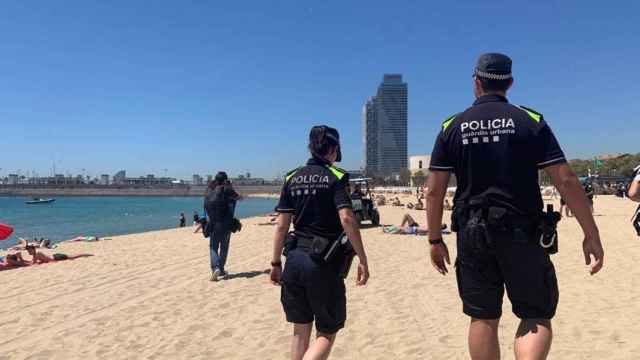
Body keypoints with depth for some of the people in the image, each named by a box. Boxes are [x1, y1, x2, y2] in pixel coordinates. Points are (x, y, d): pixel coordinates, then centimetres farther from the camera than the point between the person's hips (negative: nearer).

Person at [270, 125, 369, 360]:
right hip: (323, 262, -5)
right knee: (327, 333, 9)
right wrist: (362, 259, -14)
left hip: (295, 259, 5)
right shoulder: (336, 177, -6)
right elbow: (346, 219, -19)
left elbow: (281, 225, 3)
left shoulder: (292, 178, 6)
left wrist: (276, 263, 9)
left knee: (301, 330, 18)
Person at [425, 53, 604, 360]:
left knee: (483, 318, 13)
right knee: (536, 316, 11)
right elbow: (566, 181, -7)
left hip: (472, 235, 2)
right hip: (521, 233, -1)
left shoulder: (452, 127, 2)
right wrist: (591, 235, 0)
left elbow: (434, 190, -1)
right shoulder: (531, 121, -1)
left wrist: (435, 240, 7)